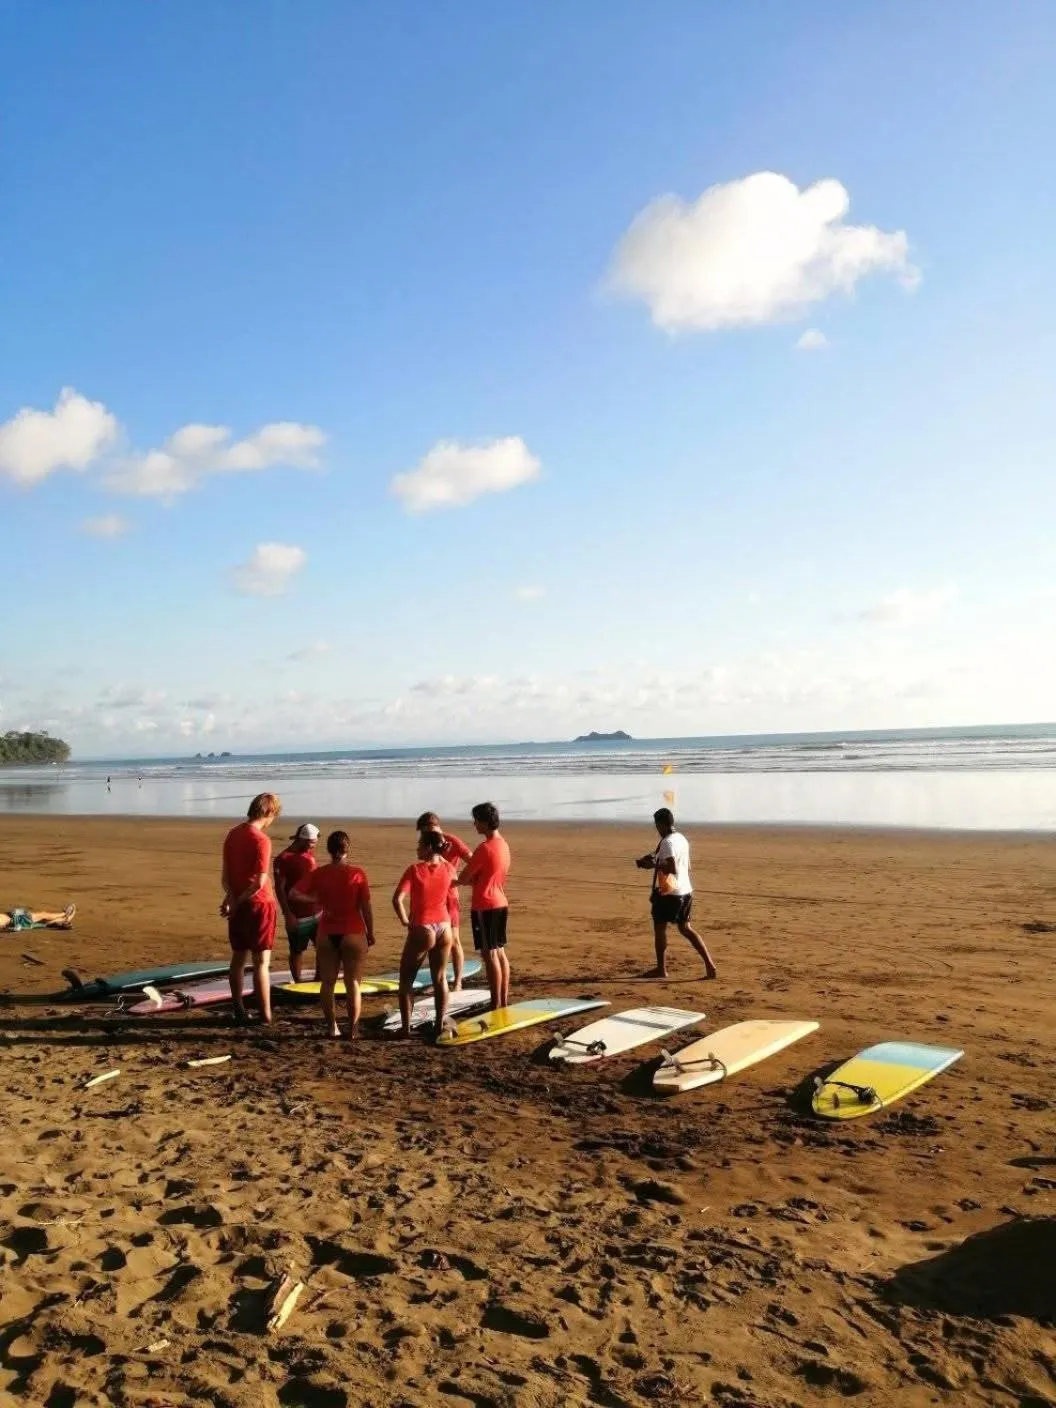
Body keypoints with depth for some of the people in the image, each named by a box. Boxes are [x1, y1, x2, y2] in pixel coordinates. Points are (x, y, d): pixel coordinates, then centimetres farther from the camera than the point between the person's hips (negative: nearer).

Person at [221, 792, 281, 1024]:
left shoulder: (232, 834, 7)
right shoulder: (261, 840, -18)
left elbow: (226, 874, 7)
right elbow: (260, 882, -21)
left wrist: (230, 897, -5)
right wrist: (237, 902, -11)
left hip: (238, 906, 7)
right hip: (259, 904, -7)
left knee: (239, 958, 13)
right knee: (261, 962, -2)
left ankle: (239, 1012, 20)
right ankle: (266, 1016, 2)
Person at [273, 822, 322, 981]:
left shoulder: (310, 853, 9)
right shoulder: (283, 859, -12)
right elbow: (279, 889, -14)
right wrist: (288, 914, -18)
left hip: (316, 913, 7)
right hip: (297, 917, -7)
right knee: (297, 952, 5)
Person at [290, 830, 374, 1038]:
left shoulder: (319, 873, -3)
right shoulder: (357, 873, -10)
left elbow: (293, 893, -7)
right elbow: (366, 907, -9)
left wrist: (315, 899, 6)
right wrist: (370, 933, 2)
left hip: (327, 935, 2)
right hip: (354, 935, -2)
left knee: (327, 983, 13)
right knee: (353, 984, 6)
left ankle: (332, 1027, 16)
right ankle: (353, 1029, 8)